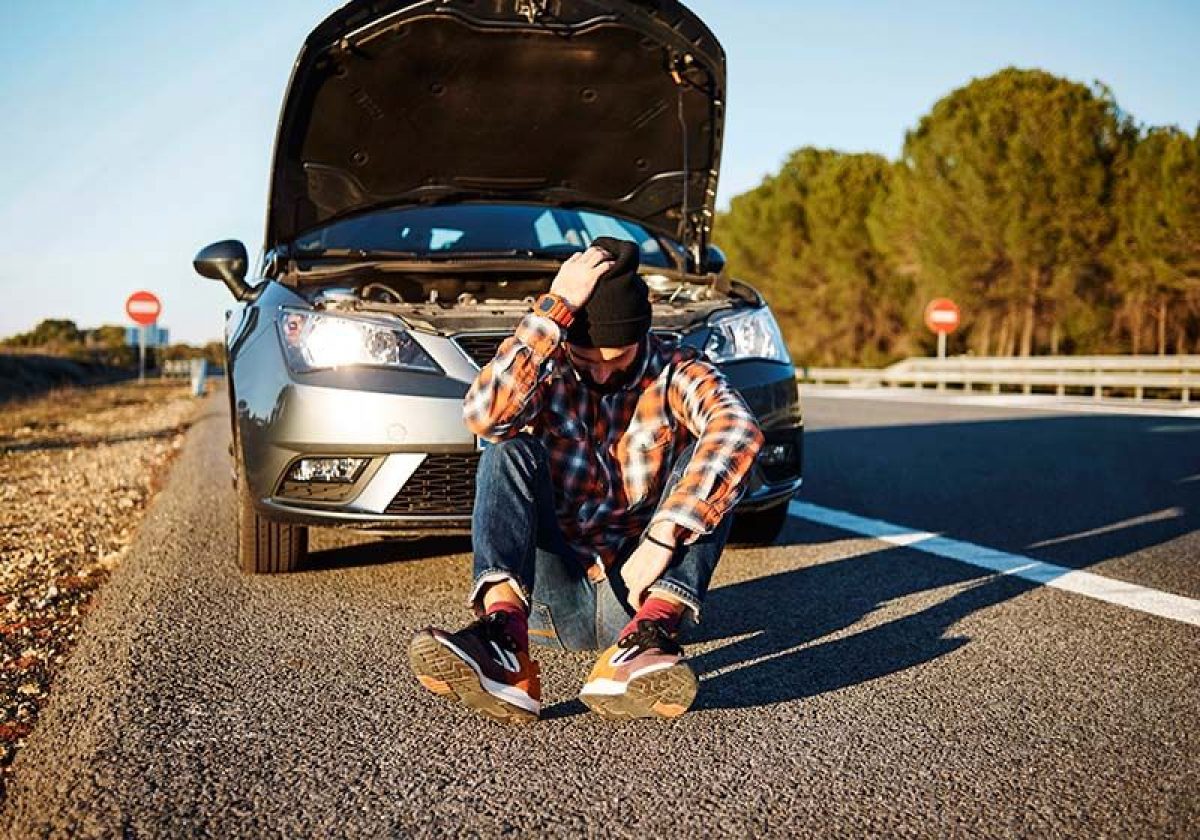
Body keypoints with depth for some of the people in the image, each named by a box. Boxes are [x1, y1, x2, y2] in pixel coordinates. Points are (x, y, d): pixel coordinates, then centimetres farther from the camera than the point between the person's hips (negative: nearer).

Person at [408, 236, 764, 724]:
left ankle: (646, 639, -37)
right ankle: (503, 637, -41)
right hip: (555, 600, 1)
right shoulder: (545, 369, -2)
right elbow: (484, 416, -26)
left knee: (709, 459, -20)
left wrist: (662, 538, -38)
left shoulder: (675, 373, -5)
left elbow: (738, 431, -28)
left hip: (641, 591, 0)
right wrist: (555, 307, -28)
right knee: (509, 450, -21)